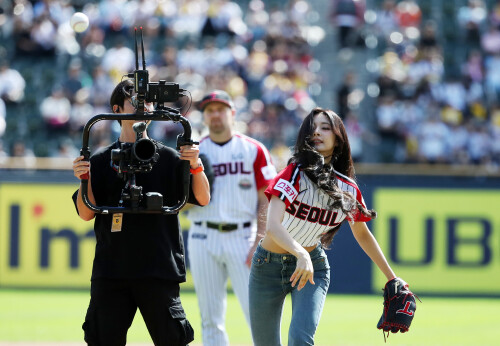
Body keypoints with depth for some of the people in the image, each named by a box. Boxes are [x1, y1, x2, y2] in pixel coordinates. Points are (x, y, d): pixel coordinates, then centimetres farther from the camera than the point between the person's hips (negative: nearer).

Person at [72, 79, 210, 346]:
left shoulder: (168, 158, 8)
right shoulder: (101, 161, 9)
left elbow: (202, 199, 1)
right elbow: (86, 214, 3)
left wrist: (195, 165, -15)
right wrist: (84, 180, -13)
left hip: (159, 271, -1)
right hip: (111, 271, 1)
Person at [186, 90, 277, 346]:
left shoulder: (253, 150, 5)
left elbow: (266, 200, 1)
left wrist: (259, 242, -9)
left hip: (242, 237, -2)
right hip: (204, 239, 2)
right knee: (210, 318, 3)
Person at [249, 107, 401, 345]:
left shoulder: (348, 189, -6)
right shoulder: (294, 173, -18)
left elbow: (362, 234, 12)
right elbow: (273, 225, -31)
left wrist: (392, 278, 16)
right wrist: (301, 255, -49)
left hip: (314, 265, 1)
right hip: (270, 265, -1)